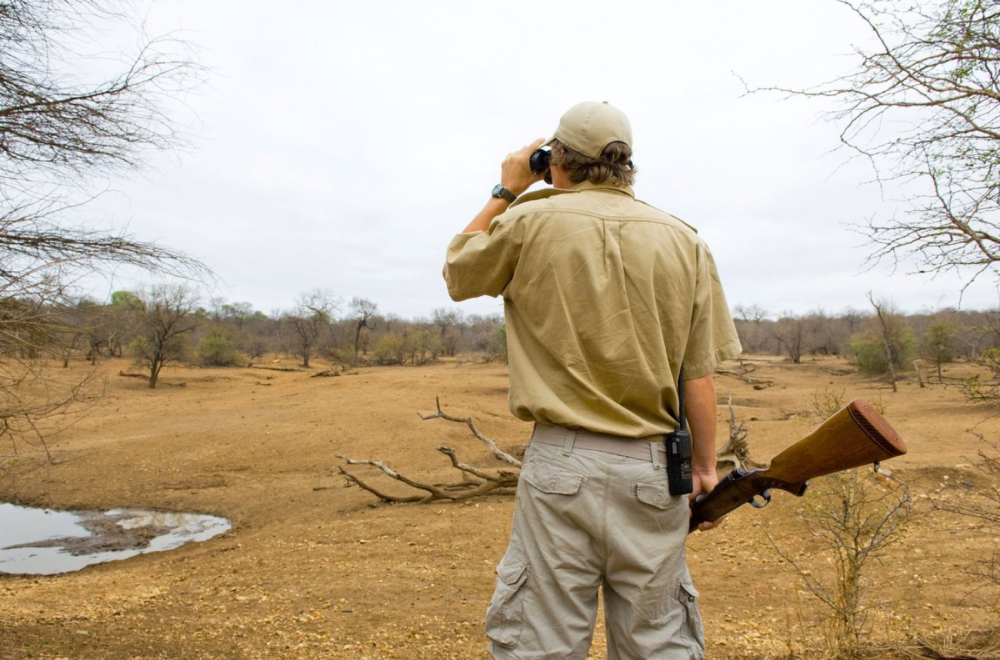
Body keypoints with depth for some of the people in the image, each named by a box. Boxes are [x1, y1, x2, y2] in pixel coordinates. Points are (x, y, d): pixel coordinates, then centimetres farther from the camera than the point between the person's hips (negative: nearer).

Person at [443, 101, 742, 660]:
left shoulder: (531, 221, -3)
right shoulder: (684, 240, 5)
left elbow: (458, 273, 16)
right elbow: (699, 375, 3)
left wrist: (508, 191, 21)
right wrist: (706, 467, 13)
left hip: (562, 462, -3)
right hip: (653, 468, 3)